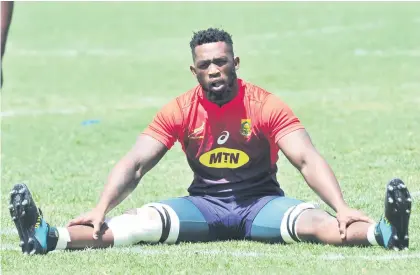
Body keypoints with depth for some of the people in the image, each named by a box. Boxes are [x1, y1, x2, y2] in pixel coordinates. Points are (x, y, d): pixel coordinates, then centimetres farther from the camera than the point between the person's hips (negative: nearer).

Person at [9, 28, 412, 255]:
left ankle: (385, 233, -56)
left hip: (261, 204, -1)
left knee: (315, 222, -34)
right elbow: (135, 164, -6)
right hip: (204, 205, 1)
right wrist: (100, 210, -21)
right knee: (141, 223, -25)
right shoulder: (179, 112, -3)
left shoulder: (266, 106, -9)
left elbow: (307, 159, -16)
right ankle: (47, 238, -44)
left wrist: (343, 208, -31)